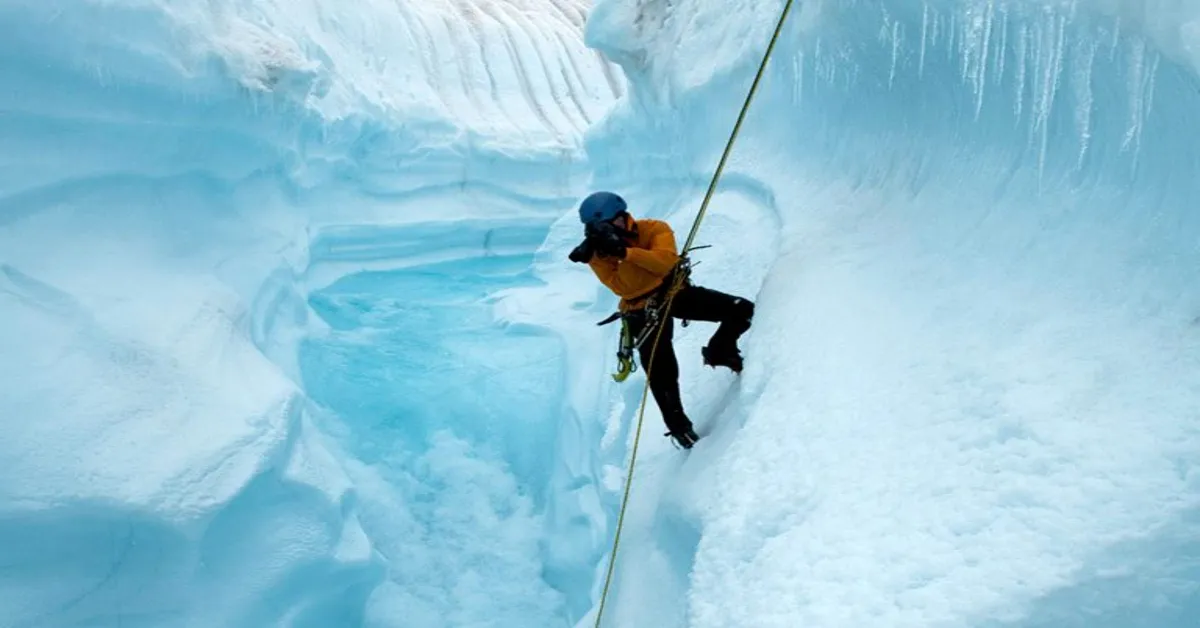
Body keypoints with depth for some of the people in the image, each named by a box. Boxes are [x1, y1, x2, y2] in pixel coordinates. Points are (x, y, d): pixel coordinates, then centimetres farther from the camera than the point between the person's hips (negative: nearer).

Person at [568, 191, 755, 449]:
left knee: (743, 310, -8)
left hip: (675, 291, 2)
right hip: (644, 311, -1)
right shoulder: (598, 252, -10)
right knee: (662, 374, -8)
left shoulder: (654, 229, -11)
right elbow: (623, 287, -22)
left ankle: (718, 353, 19)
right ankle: (678, 425, 16)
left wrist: (626, 251, -38)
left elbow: (666, 261, -30)